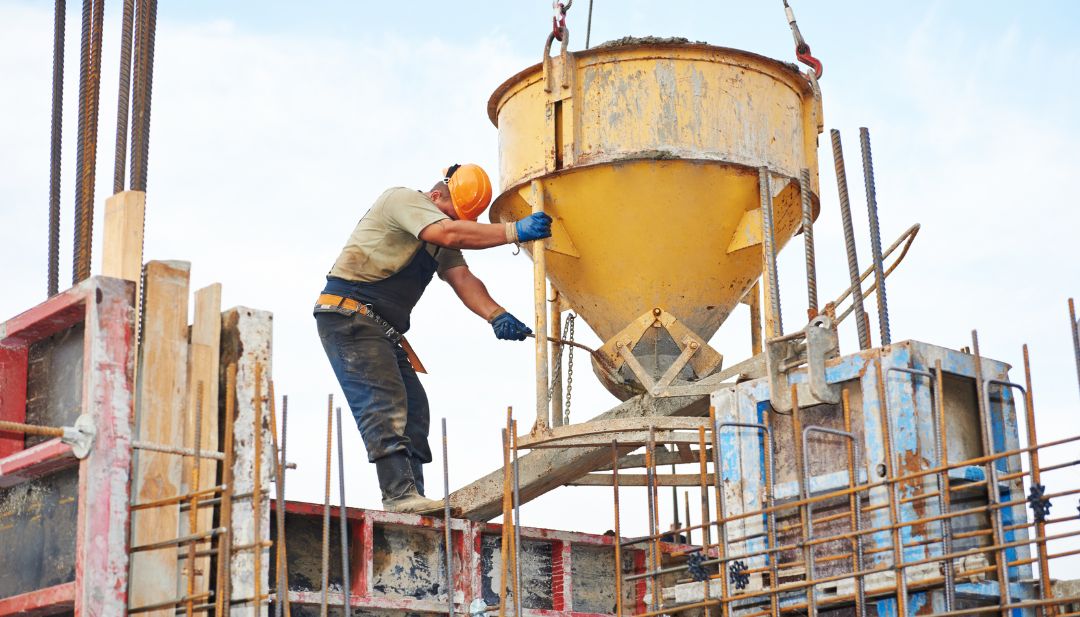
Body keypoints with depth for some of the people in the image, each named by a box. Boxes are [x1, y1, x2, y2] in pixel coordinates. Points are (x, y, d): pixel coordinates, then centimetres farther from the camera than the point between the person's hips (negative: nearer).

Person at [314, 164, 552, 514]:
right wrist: (513, 232, -29)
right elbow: (449, 233, -25)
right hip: (349, 313, -10)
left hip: (382, 328, 10)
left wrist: (495, 315, -16)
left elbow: (462, 278, 3)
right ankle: (399, 494, -27)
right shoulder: (403, 200, -9)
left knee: (413, 407, 3)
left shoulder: (441, 244, 19)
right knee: (383, 402, -20)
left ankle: (412, 499, 2)